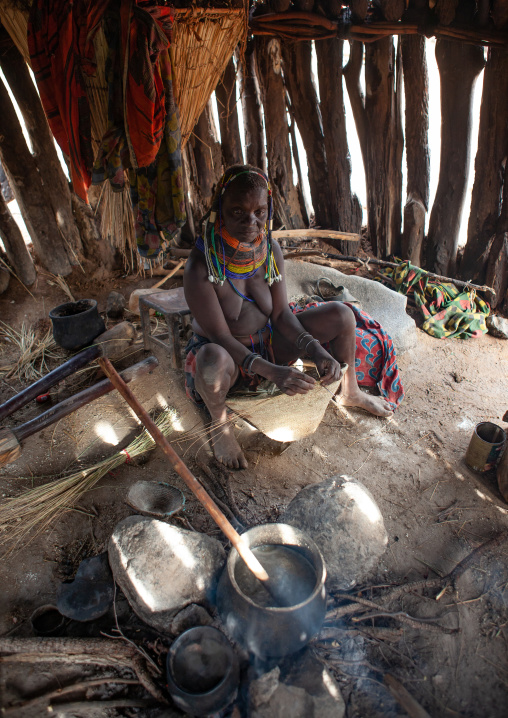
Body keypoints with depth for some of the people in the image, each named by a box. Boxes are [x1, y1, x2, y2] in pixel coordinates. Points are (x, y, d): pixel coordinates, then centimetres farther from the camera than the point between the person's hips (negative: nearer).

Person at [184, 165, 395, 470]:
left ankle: (351, 391, 20)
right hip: (224, 352, -5)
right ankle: (221, 425, -9)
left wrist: (315, 349, -24)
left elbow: (281, 313, -7)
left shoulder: (271, 250, -10)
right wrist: (272, 372, -38)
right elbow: (220, 337, -27)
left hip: (268, 343, 5)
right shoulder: (201, 266, -27)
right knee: (213, 360, -44)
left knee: (340, 314, -5)